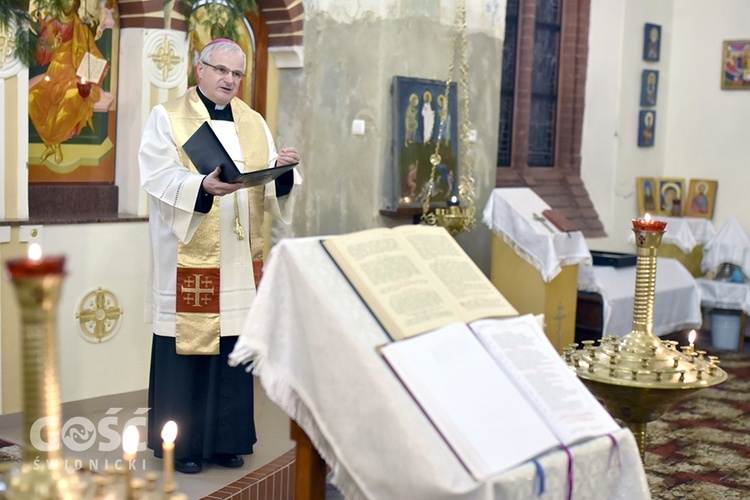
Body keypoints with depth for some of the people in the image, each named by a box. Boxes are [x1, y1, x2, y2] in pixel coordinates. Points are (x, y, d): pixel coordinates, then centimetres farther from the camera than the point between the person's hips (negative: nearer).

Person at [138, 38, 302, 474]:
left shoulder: (254, 123, 15)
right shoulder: (168, 118, 3)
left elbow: (271, 188, 8)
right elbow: (159, 178, -11)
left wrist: (283, 171, -14)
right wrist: (203, 187, -28)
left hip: (241, 259, 4)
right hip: (187, 255, -4)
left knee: (234, 349, 6)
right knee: (187, 347, -2)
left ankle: (226, 440, 17)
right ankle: (182, 443, 10)